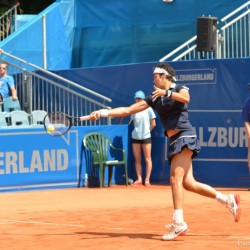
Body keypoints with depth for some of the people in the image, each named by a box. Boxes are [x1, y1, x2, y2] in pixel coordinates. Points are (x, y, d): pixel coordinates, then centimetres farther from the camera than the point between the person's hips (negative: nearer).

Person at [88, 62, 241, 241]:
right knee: (188, 184, 1)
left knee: (175, 179, -19)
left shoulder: (180, 89, 1)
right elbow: (128, 110, 14)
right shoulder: (154, 99, 17)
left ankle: (178, 222, -24)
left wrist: (166, 92, -29)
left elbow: (185, 99, -24)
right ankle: (229, 200, 11)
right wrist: (104, 113, 8)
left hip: (185, 136, -7)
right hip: (175, 141, 7)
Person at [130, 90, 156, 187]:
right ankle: (139, 179, 9)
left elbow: (153, 124, 0)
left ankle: (147, 179, 2)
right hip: (135, 137, 4)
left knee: (147, 159, -1)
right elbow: (132, 122, 14)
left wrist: (147, 130, 1)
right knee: (137, 159, 5)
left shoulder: (148, 109, -3)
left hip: (146, 137, -4)